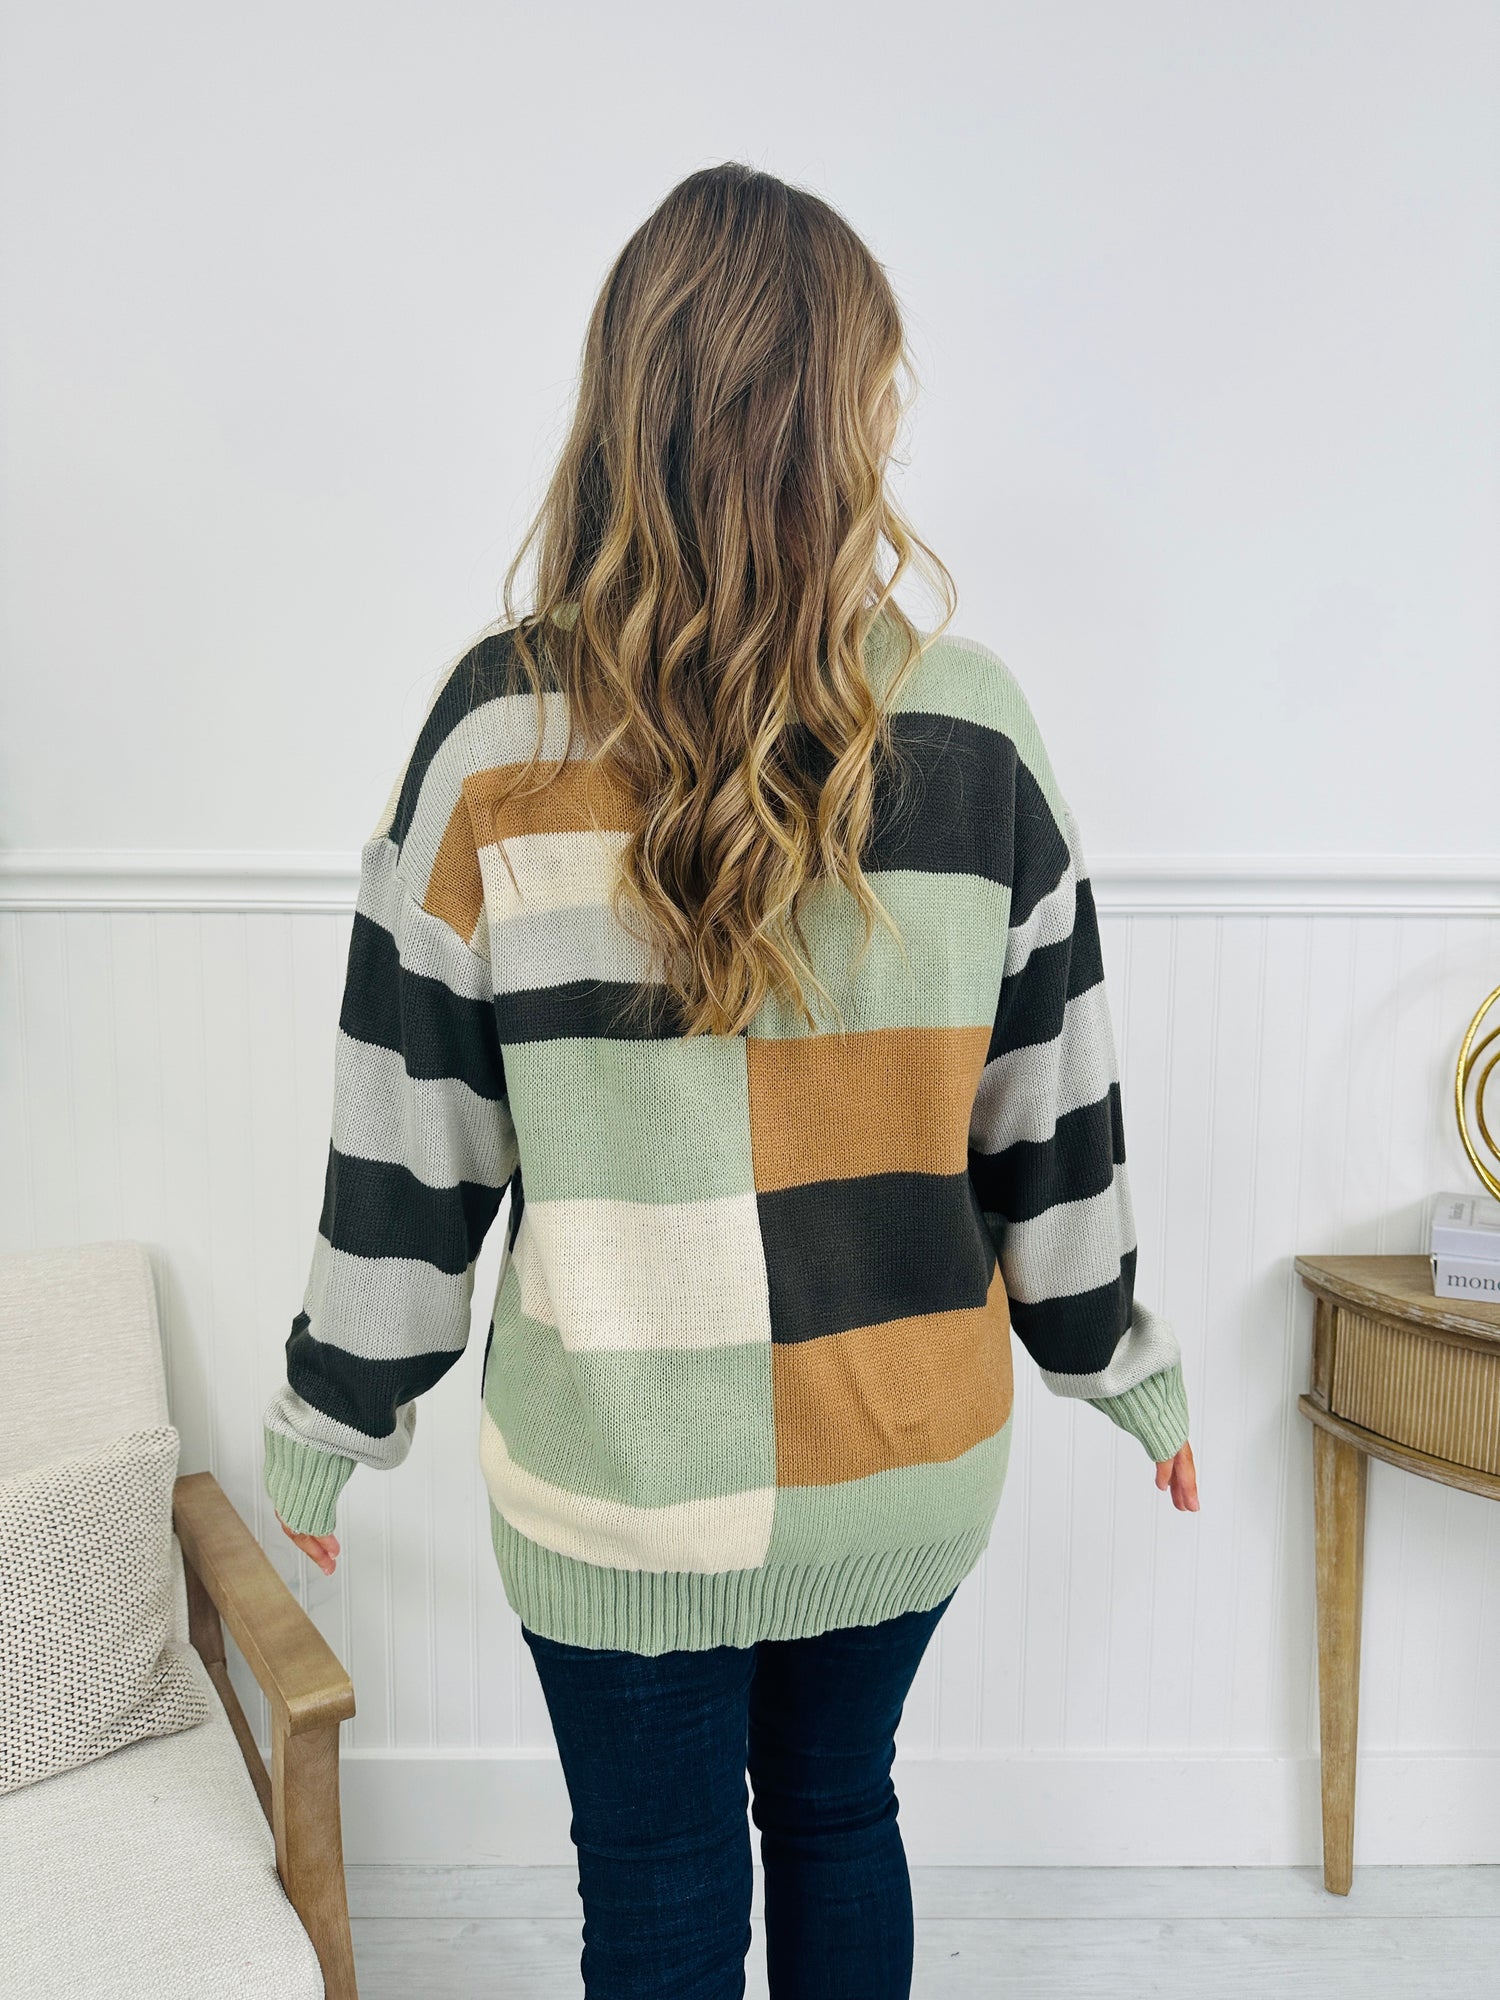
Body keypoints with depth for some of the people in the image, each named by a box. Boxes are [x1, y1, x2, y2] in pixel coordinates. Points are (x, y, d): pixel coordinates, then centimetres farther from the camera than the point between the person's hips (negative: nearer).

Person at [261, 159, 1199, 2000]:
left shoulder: (503, 724, -13)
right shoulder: (969, 717, -9)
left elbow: (410, 1127, -8)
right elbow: (1053, 1107, -2)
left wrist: (326, 1425, 6)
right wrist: (1131, 1370, 13)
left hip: (624, 1467, -2)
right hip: (908, 1447, 3)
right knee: (838, 1815, 26)